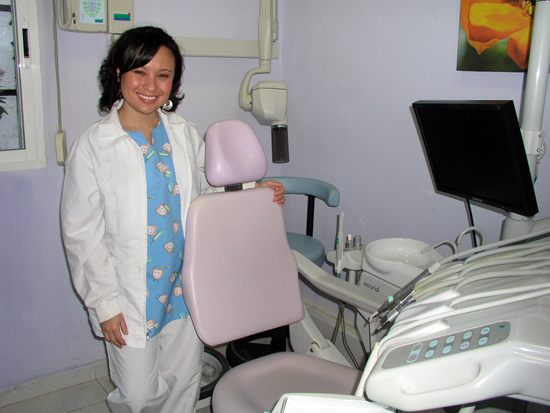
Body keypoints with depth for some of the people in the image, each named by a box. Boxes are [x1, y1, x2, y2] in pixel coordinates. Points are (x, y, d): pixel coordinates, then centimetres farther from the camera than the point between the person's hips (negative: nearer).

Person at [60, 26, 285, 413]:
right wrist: (105, 303, -9)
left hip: (186, 289, 4)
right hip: (131, 297, -3)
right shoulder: (92, 145, -10)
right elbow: (81, 233, -8)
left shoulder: (186, 135, 1)